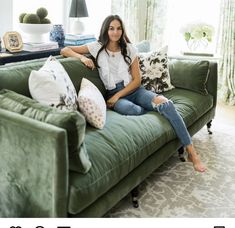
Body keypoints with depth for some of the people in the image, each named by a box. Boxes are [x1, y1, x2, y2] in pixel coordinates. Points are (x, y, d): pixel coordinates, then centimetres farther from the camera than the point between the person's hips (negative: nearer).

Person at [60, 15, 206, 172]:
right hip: (114, 94, -2)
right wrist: (82, 57, -15)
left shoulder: (129, 49, 6)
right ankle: (156, 109, -7)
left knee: (167, 104, -27)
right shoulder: (97, 47, 3)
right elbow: (65, 50, 5)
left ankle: (191, 151, -22)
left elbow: (137, 80, 2)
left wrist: (117, 95, -12)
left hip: (134, 90, 2)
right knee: (131, 109, -41)